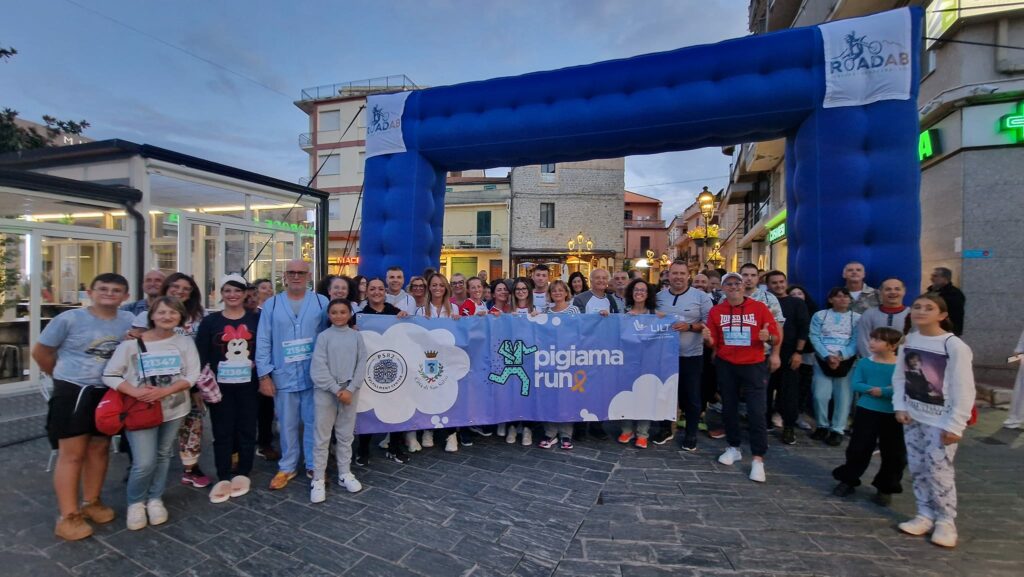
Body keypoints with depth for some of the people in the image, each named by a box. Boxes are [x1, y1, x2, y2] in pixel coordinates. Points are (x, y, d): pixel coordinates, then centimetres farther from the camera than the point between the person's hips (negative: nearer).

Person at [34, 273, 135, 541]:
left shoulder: (129, 320, -3)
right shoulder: (69, 319, -10)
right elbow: (40, 352, 0)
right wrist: (64, 377, 6)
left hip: (109, 393, 4)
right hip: (73, 392, -3)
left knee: (100, 449, 15)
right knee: (72, 454, 1)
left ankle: (91, 502, 32)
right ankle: (68, 516, 13)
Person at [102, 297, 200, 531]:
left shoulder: (185, 341, -3)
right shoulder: (132, 342, -8)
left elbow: (192, 375, -6)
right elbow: (109, 375, -4)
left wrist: (165, 391, -20)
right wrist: (135, 392, -19)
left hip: (174, 409, 2)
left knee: (163, 455, 14)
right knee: (144, 463, -6)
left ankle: (155, 499, 33)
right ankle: (135, 502, 22)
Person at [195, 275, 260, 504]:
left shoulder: (256, 319, 2)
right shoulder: (210, 321, 2)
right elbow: (200, 355, 0)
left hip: (248, 385, 0)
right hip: (220, 386, 0)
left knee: (247, 430, 8)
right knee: (222, 432, 6)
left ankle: (242, 474, 23)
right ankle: (223, 478, 18)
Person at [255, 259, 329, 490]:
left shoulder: (322, 302, -1)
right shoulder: (271, 305, 2)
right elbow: (263, 342, 1)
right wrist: (264, 375, -2)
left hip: (314, 375, -1)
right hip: (284, 376, 1)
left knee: (314, 423, 10)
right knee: (287, 425, 14)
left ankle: (314, 466, 26)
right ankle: (287, 467, 31)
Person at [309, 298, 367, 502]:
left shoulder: (356, 336, 3)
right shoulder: (323, 336, -3)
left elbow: (362, 365, 0)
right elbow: (318, 368, -9)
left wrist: (350, 389, -9)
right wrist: (336, 389, -13)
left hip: (350, 391, 2)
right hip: (325, 391, -2)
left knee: (345, 435, 13)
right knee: (322, 437, 5)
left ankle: (345, 474, 26)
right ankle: (318, 479, 16)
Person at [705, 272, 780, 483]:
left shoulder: (759, 307, -7)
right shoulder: (716, 311, -2)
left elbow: (776, 336, -4)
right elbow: (713, 341, 1)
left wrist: (768, 337, -26)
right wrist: (708, 338, -21)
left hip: (754, 365, -3)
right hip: (726, 365, 3)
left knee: (756, 412, -4)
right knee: (729, 408, 14)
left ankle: (758, 459, 8)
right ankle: (734, 448, 33)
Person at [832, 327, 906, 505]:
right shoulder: (864, 362, -2)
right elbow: (855, 385, -6)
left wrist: (882, 391, -22)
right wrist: (872, 389, -21)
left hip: (892, 416, -1)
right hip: (866, 412, 1)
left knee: (894, 454, 11)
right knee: (858, 449, 9)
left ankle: (886, 488, 30)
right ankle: (848, 480, 25)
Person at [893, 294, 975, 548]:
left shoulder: (955, 346, -15)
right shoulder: (908, 341, 0)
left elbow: (964, 391, -14)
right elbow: (899, 377, 8)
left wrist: (955, 425, -16)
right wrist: (900, 407, -1)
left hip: (941, 420, -5)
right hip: (913, 416, 5)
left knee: (938, 470, 0)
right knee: (918, 468, 10)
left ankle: (946, 522, 18)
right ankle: (925, 515, 23)